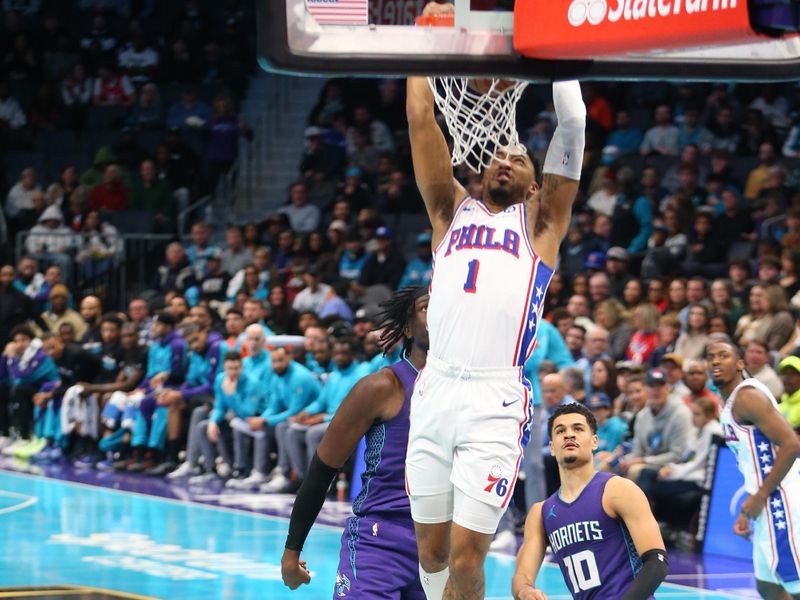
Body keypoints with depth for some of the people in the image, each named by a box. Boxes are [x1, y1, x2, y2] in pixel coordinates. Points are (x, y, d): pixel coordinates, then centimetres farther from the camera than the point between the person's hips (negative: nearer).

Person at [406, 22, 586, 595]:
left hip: (496, 402, -3)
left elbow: (573, 124, 9)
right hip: (435, 392, 3)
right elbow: (421, 119, 18)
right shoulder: (453, 210, 22)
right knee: (431, 548, 6)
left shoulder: (540, 222, 16)